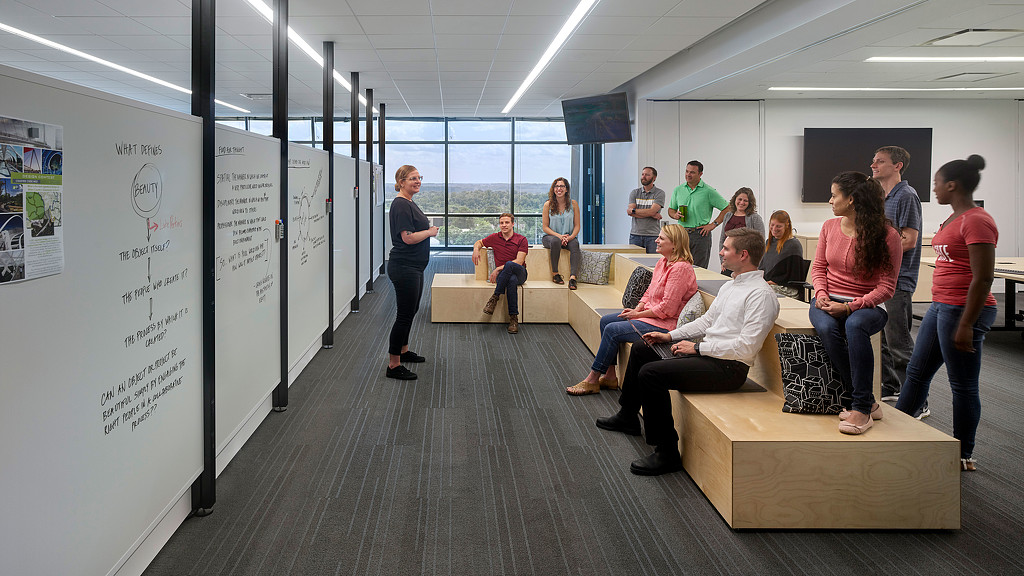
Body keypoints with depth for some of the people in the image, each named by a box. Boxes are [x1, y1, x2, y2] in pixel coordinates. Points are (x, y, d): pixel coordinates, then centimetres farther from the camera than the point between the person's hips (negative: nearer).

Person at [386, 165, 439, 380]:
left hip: (414, 267, 11)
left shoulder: (410, 203, 14)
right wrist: (430, 232, -11)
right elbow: (408, 237, -24)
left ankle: (403, 351, 36)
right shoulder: (400, 205, -17)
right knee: (404, 315, -7)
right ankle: (393, 366, -2)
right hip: (404, 267, -11)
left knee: (411, 310, 20)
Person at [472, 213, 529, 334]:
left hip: (519, 273, -1)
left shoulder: (521, 239, 0)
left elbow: (519, 262, -10)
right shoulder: (495, 238, 11)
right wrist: (476, 249, 2)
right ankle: (513, 319, -39)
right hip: (502, 274, 1)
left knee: (509, 265, -40)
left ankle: (495, 297, -33)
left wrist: (499, 268, -16)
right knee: (512, 280, -40)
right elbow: (479, 242, 29)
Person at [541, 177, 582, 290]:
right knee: (555, 241, -37)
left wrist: (570, 237, -16)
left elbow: (577, 226, 3)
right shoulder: (548, 205, 0)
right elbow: (545, 227, -1)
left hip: (569, 237, 1)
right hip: (551, 236, -1)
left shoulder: (573, 204, 3)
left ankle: (573, 276, -47)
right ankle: (555, 274, -26)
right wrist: (559, 236, -17)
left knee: (574, 244, -33)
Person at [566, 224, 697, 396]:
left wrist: (638, 314, -14)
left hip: (665, 324, -11)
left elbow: (666, 309, -23)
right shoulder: (662, 262, 10)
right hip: (649, 314, 11)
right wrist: (637, 309, 0)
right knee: (606, 320, 5)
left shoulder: (680, 268, -21)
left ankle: (592, 380, -5)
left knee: (612, 330, -17)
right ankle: (610, 376, 6)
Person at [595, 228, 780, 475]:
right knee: (641, 350, 19)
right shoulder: (730, 286, 15)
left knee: (649, 373, -25)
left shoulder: (762, 294, -17)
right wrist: (670, 336, 14)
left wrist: (697, 347, -17)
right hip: (707, 354, 10)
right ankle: (628, 416, 36)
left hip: (729, 367, -10)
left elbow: (747, 347, -23)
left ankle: (667, 452, -17)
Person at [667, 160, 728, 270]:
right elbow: (671, 209, 21)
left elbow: (727, 208, 0)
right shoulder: (678, 190, 10)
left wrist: (713, 225, -5)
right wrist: (675, 215, -3)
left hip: (700, 234, -4)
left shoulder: (708, 191, -3)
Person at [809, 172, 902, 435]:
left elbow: (886, 287, -9)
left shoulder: (887, 235, -8)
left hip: (867, 304, -4)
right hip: (830, 302, 4)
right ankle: (867, 402, -21)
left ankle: (861, 408, -34)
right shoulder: (830, 227, 8)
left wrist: (850, 307, -20)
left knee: (855, 325, -39)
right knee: (827, 328, -32)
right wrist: (822, 294, -6)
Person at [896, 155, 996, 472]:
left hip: (964, 311, -10)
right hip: (940, 306, 10)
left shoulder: (977, 222, -17)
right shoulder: (954, 219, 13)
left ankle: (964, 456, 14)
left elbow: (983, 278, -21)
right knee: (917, 372, 16)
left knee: (962, 384, 2)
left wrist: (966, 325, -23)